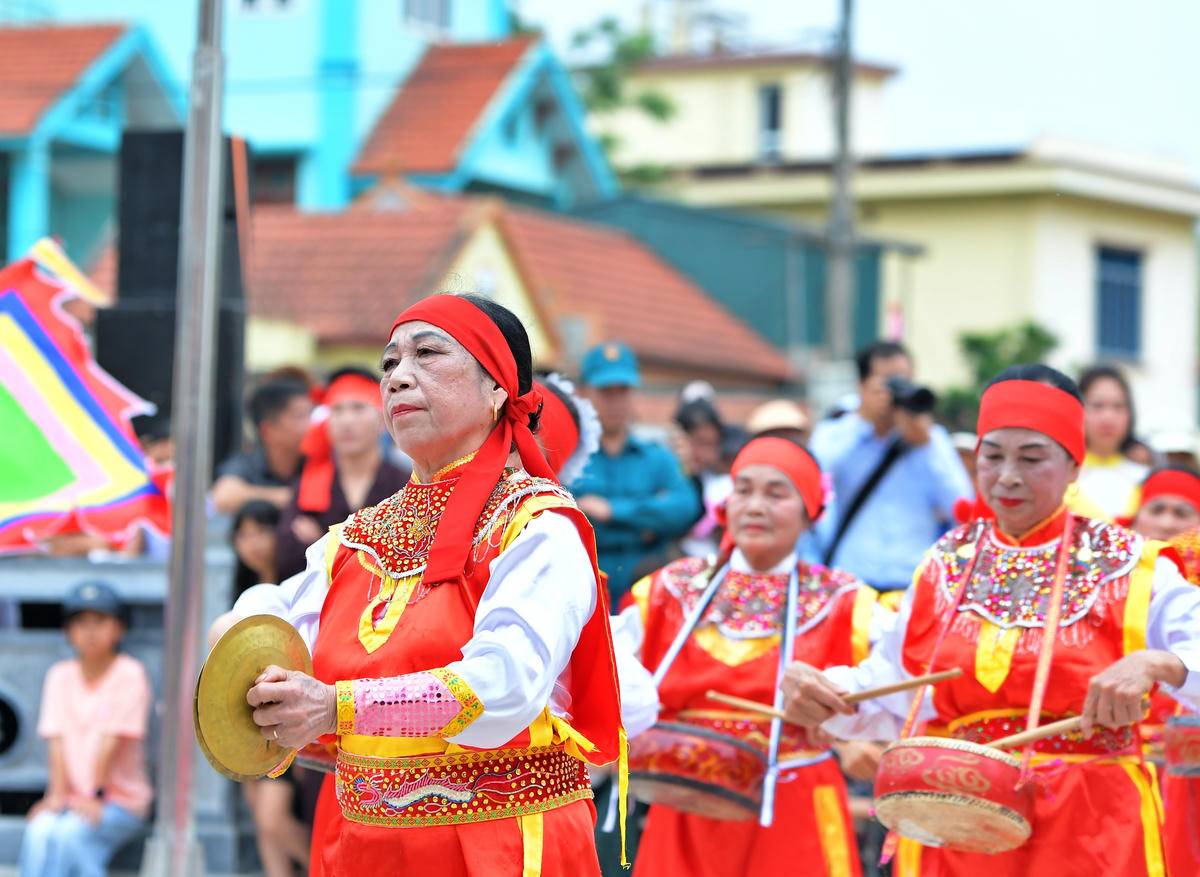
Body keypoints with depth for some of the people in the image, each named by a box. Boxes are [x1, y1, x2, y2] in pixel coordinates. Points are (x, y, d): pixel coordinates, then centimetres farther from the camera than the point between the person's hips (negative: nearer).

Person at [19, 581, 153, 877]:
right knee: (39, 831, -27)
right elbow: (57, 739, 1)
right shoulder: (60, 676, 9)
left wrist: (96, 796, -17)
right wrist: (57, 795, -11)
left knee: (70, 832, -31)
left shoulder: (129, 675, -5)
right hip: (72, 796, 4)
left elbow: (111, 739, -12)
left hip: (121, 800, -4)